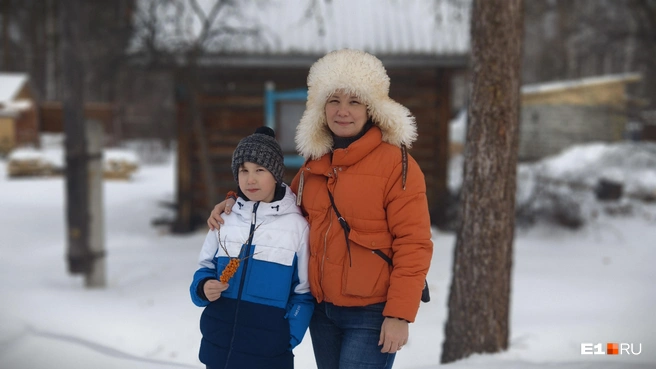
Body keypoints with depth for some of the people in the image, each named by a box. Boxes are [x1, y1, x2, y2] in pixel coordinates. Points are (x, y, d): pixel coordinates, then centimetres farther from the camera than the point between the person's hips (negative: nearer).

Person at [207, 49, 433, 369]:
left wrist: (399, 314, -17)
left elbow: (413, 244, -14)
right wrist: (238, 203, 7)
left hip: (371, 314, -6)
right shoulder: (314, 165, 8)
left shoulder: (395, 162, -11)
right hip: (322, 309, 7)